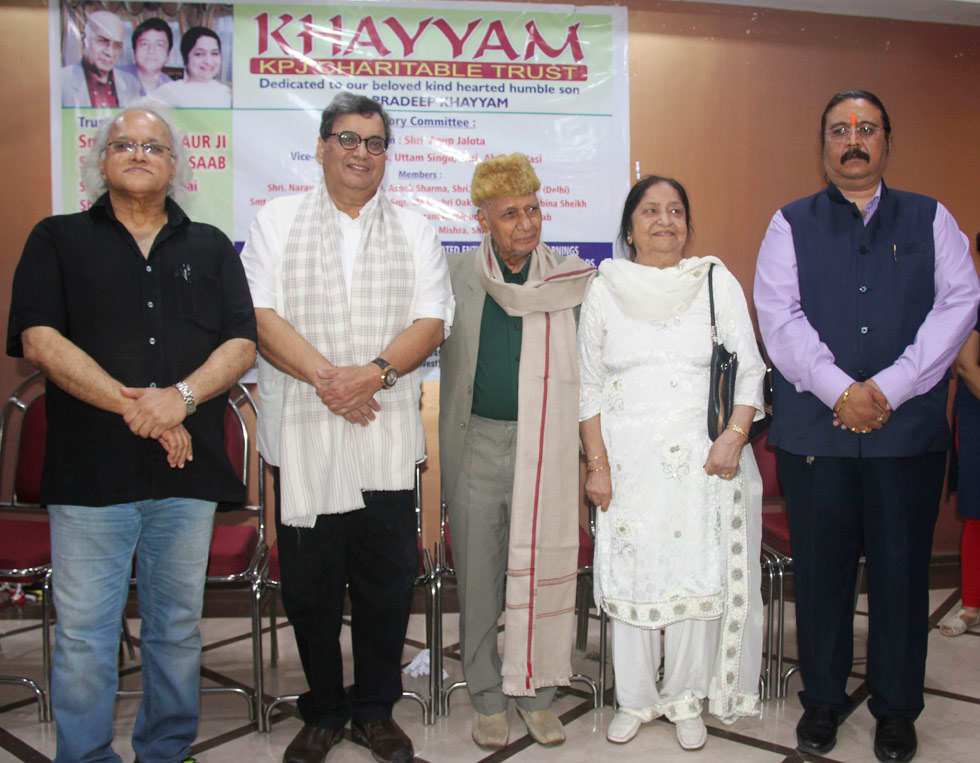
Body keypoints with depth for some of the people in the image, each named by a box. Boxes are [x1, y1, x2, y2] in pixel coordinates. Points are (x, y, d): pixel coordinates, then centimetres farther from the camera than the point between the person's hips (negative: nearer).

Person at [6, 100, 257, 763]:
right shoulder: (58, 240, 9)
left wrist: (180, 396, -15)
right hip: (90, 470, -2)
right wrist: (132, 406, -14)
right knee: (83, 634, 4)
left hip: (189, 469, 2)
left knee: (178, 628, 12)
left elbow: (242, 345, 4)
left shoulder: (210, 248, 14)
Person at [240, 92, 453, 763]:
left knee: (386, 581, 7)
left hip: (388, 433, 1)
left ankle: (376, 709, 26)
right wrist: (324, 376, -17)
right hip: (301, 431, 0)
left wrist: (374, 372, -16)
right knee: (308, 584, 8)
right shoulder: (277, 220, 7)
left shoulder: (415, 230, 11)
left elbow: (431, 322, 1)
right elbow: (261, 316, -4)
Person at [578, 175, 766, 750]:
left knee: (697, 575, 3)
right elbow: (590, 384, 6)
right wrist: (597, 463, -2)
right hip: (629, 460, 1)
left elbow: (749, 369, 3)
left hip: (702, 460, 0)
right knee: (630, 577, 4)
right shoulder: (604, 292, 7)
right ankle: (635, 699, 22)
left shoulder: (718, 283, 6)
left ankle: (687, 700, 21)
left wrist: (735, 435, -11)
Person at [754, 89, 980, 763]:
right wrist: (839, 390, -15)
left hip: (910, 429, 1)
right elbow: (780, 316, -4)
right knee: (821, 570, 8)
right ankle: (823, 699, 26)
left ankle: (897, 707, 27)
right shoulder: (791, 224, 8)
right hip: (813, 429, 0)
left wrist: (889, 388, -13)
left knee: (902, 570, 9)